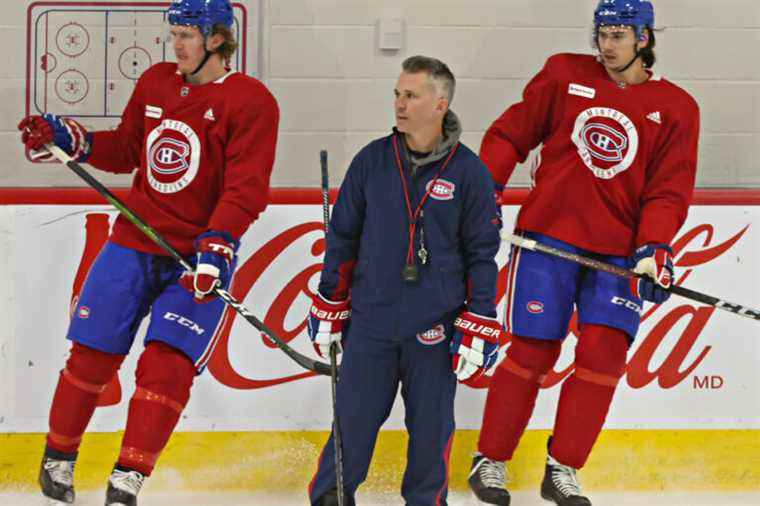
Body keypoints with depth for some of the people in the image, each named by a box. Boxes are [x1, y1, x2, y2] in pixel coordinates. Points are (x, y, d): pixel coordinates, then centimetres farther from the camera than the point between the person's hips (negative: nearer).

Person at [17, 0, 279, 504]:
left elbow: (246, 188, -18)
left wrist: (215, 247, -29)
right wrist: (71, 138, 3)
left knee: (168, 363, -14)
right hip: (134, 240, 5)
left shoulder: (252, 101, -11)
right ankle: (58, 457, 24)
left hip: (200, 255, -5)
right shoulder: (155, 81, 8)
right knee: (92, 353, 5)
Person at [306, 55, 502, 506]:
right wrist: (330, 309, 9)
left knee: (431, 428, 6)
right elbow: (343, 238, 10)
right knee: (353, 420, 3)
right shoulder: (372, 161, 3)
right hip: (370, 321, 1)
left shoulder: (469, 172, -2)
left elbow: (481, 255, 0)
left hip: (435, 330, -1)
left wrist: (478, 330, -4)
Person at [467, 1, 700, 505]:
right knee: (533, 351, -3)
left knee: (604, 353, -9)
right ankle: (490, 460, 11)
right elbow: (511, 132, 9)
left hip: (618, 250, 1)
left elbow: (668, 190, 1)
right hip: (548, 234, -1)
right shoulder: (565, 75, 3)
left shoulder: (676, 108, 4)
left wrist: (654, 248, -12)